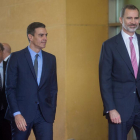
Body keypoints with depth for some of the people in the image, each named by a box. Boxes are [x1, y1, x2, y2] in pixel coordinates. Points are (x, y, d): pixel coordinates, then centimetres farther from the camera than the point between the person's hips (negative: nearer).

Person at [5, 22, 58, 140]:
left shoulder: (51, 59, 10)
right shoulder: (16, 57, -2)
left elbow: (53, 89, 14)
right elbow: (10, 89, -5)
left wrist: (52, 113, 6)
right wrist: (16, 114, -13)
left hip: (45, 115, 3)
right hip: (22, 113, -3)